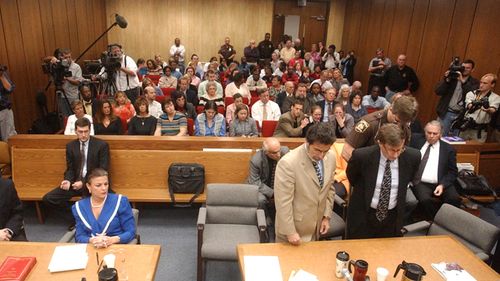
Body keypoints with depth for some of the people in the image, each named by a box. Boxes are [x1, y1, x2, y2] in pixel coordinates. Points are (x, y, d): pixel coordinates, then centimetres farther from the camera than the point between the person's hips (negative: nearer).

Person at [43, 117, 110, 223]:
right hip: (76, 182, 5)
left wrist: (84, 182, -20)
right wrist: (68, 180, -12)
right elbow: (70, 168, 12)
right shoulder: (70, 146, 7)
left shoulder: (101, 145, -7)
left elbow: (103, 170, -10)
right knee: (48, 198, -9)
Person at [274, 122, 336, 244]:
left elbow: (329, 188, 8)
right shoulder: (288, 163, -26)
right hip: (294, 227, -5)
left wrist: (326, 216, 6)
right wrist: (290, 232, -17)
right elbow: (283, 201, -22)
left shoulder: (331, 158, -6)